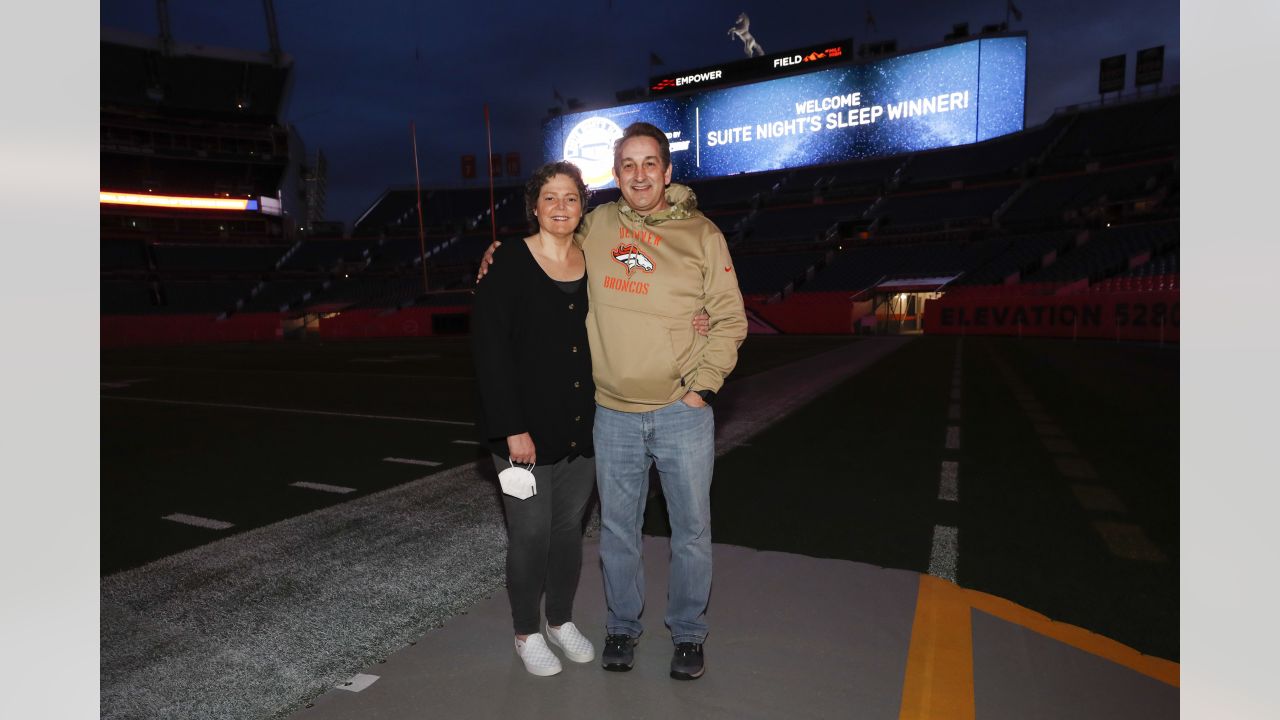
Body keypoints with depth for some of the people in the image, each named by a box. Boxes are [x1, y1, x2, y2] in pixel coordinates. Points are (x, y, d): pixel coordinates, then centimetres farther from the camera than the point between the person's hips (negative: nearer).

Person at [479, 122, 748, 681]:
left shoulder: (701, 234, -1)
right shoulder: (596, 224, 4)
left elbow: (729, 317, -2)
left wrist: (703, 385, -9)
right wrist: (502, 256, 6)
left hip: (683, 413, -1)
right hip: (613, 414, 2)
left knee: (692, 530, 11)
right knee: (617, 529, 14)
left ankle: (688, 630, 33)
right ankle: (623, 624, 37)